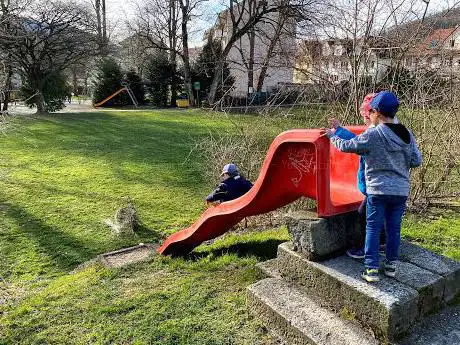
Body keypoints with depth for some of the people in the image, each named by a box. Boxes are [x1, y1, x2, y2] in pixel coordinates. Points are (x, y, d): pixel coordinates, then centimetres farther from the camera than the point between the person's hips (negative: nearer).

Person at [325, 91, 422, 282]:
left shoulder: (373, 134, -13)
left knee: (373, 228, 5)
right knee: (394, 228, 14)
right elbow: (416, 161, 6)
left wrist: (333, 136, 12)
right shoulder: (407, 135, 3)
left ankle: (371, 268, 7)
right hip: (401, 191, 5)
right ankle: (391, 265, 26)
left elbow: (346, 146, -6)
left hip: (378, 191, -5)